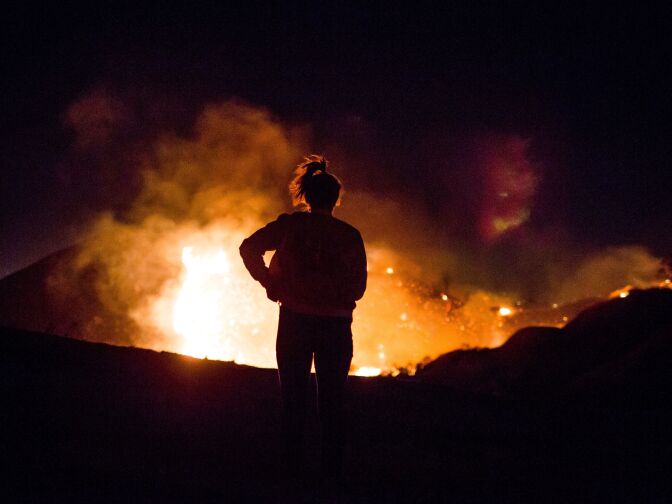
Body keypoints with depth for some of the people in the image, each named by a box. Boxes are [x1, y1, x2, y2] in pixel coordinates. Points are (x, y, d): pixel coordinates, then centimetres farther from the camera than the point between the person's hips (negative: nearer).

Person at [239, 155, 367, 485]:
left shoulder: (291, 225, 0)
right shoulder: (350, 236, 1)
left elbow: (249, 248, -8)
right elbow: (358, 287, 4)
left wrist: (269, 282, 2)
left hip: (295, 320, 0)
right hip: (336, 324, 1)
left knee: (293, 397, 10)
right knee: (332, 399, 10)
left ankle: (291, 467, 8)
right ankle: (332, 470, 9)